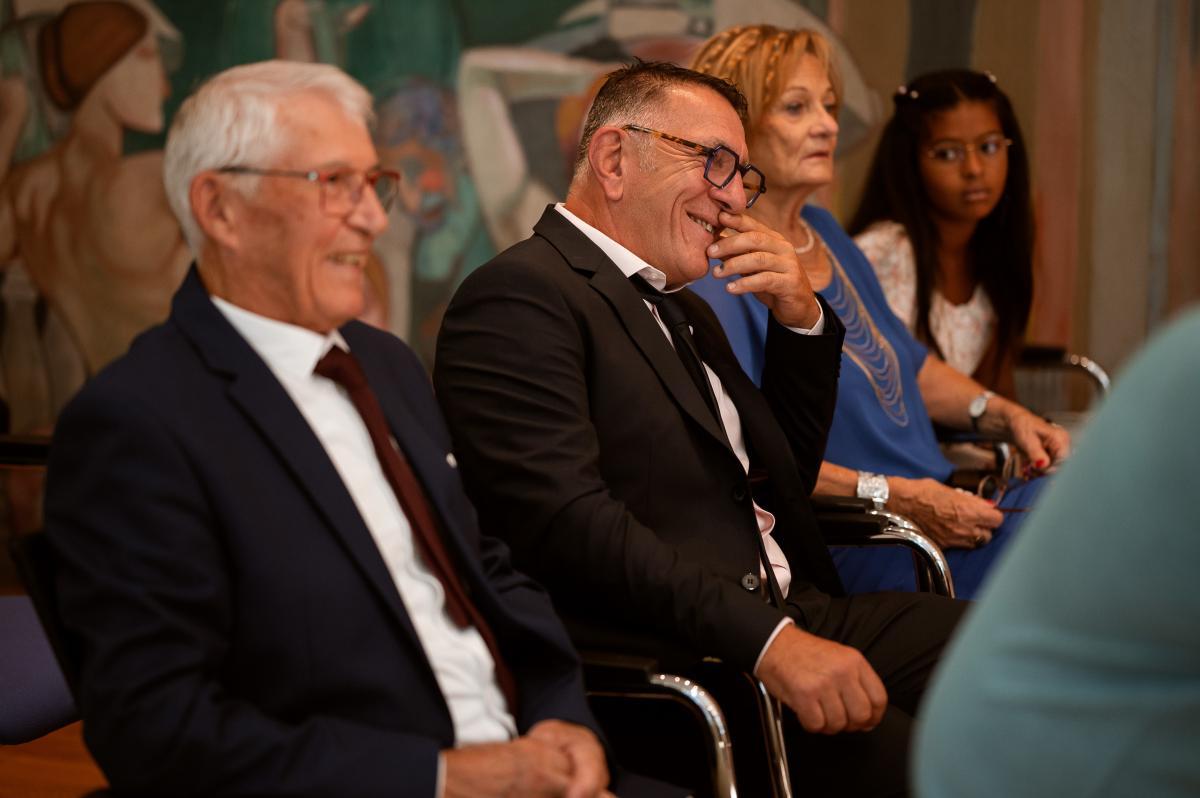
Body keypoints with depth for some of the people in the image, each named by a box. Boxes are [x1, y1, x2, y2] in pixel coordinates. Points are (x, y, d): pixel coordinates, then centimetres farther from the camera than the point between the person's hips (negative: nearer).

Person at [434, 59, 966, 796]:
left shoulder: (681, 308, 22)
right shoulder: (520, 294, -7)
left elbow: (788, 476, 28)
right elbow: (568, 519, -19)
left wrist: (802, 318, 12)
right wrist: (767, 640, -26)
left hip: (796, 616, 9)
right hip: (663, 665, -9)